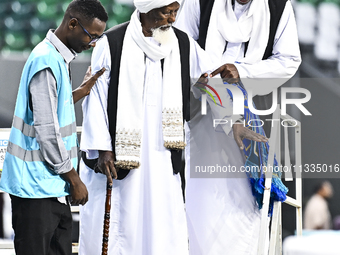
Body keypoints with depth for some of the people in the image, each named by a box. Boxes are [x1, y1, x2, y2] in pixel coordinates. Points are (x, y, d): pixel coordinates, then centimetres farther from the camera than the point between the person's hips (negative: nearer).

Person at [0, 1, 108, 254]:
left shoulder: (57, 58, 13)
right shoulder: (47, 62, -18)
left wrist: (82, 91, 13)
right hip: (37, 185, -10)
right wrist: (74, 179, -13)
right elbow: (47, 131, -20)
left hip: (54, 186, 10)